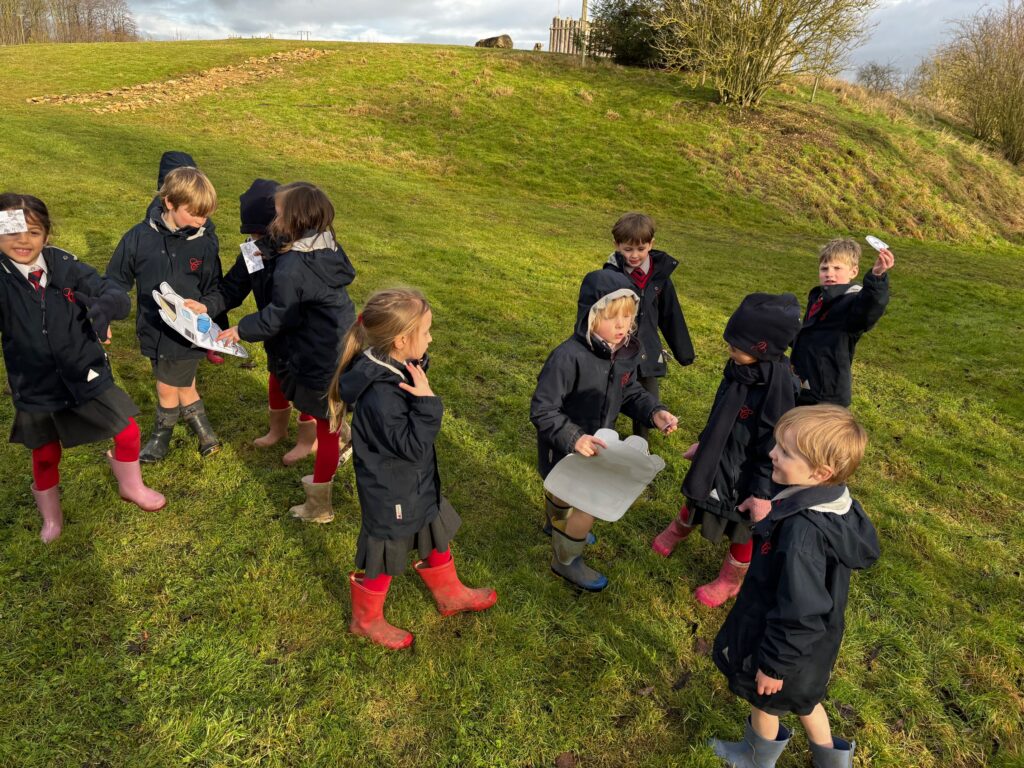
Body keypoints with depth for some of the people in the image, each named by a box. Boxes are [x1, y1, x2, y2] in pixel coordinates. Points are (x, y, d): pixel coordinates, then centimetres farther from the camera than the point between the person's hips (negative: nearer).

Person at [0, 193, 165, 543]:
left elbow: (120, 298, -16)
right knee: (45, 456, 16)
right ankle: (51, 518, 44)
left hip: (86, 374, 1)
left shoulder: (65, 266, -11)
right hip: (35, 387, 0)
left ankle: (131, 487, 40)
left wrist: (103, 307, -37)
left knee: (127, 432, 9)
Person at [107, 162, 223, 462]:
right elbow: (116, 281, 1)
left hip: (187, 334, -2)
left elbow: (213, 290, 0)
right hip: (153, 330, 3)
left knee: (167, 389, 11)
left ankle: (161, 438, 37)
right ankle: (205, 433, 37)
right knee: (183, 385, 17)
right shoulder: (139, 236, -9)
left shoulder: (205, 243, -11)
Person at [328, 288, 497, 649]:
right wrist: (427, 402, -35)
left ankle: (450, 594, 51)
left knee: (437, 534, 26)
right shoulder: (380, 396, -36)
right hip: (390, 494, -9)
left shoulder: (398, 370, -7)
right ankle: (366, 620, 41)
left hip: (417, 483, 9)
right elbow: (412, 447, -30)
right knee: (383, 558, 15)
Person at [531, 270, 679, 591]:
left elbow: (630, 392, 1)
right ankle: (565, 560, 32)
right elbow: (542, 410, -30)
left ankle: (557, 525, 65)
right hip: (564, 448, -7)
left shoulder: (625, 350, -14)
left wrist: (653, 411, -16)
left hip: (595, 443, 7)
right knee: (589, 504, 3)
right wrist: (573, 438, -41)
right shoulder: (568, 357, -36)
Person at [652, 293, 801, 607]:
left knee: (742, 530, 19)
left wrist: (762, 491, -18)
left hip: (745, 472, -7)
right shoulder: (740, 368, -9)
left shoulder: (778, 386, -32)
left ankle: (731, 582, 45)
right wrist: (703, 442, 18)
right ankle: (678, 530, 64)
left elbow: (775, 444, -24)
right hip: (717, 457, 7)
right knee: (697, 496, 31)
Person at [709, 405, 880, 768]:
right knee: (803, 698, 32)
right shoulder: (837, 502, -14)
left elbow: (798, 613, -32)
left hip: (786, 643, -7)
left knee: (765, 701, 23)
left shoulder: (803, 533, -41)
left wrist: (773, 664, -18)